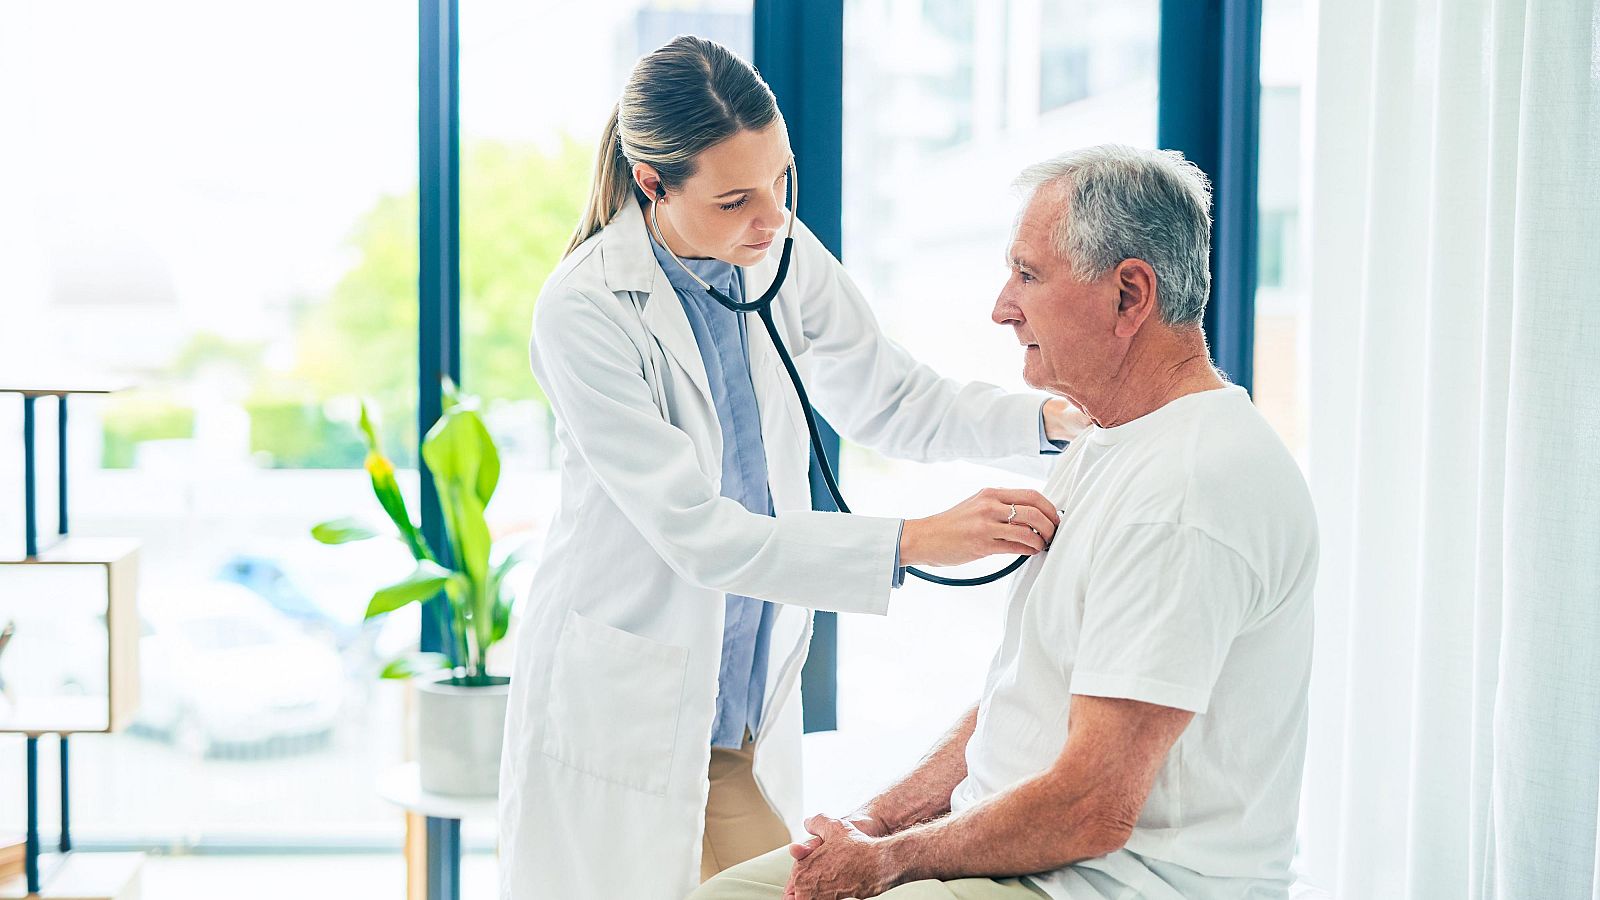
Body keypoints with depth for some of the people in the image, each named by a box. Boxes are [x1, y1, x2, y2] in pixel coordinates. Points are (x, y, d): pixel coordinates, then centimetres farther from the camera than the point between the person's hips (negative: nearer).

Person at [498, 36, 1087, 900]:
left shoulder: (783, 254, -2)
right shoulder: (584, 310, -20)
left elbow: (888, 400, 8)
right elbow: (698, 532, -24)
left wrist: (1051, 415, -8)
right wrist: (912, 541, -29)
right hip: (623, 707, -5)